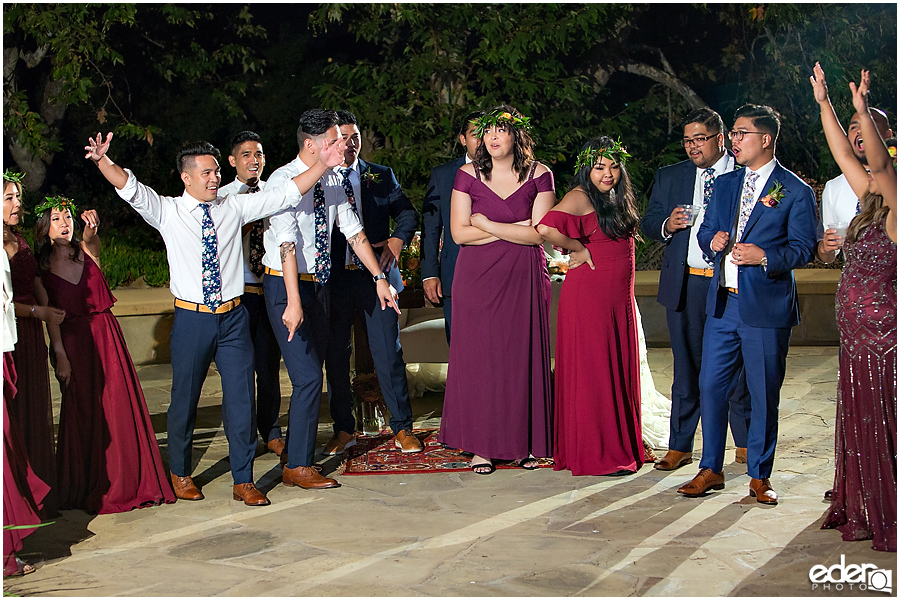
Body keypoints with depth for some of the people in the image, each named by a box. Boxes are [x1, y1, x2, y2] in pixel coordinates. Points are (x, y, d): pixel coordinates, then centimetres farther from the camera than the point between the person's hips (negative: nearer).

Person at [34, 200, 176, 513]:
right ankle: (85, 488, 19)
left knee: (119, 407, 2)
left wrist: (91, 227, -42)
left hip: (106, 336, 2)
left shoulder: (85, 251, 2)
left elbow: (90, 239, -21)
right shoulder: (41, 267, 0)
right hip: (74, 343, -2)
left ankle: (126, 483, 15)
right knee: (83, 413, 4)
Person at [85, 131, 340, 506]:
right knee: (185, 398, 9)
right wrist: (102, 160, -32)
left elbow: (287, 194, 6)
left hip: (233, 318, 2)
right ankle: (179, 474, 30)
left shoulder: (235, 208, 7)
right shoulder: (167, 212, 0)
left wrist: (322, 165, -1)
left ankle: (243, 481, 13)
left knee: (241, 397, 2)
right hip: (192, 318, -2)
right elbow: (129, 188, -14)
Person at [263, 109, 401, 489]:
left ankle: (295, 455, 23)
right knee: (308, 377, -10)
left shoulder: (331, 182, 7)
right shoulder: (284, 181, -15)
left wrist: (379, 277, 9)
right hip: (286, 285, -7)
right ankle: (297, 467, 1)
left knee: (311, 375, 10)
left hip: (319, 285, 7)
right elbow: (287, 244, -24)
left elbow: (354, 231, 13)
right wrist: (293, 302, -30)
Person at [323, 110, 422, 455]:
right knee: (335, 356, 7)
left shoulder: (382, 176, 11)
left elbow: (407, 213, 8)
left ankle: (402, 428, 12)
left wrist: (398, 239, -10)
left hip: (376, 275, 0)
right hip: (334, 279, 0)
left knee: (388, 352, 0)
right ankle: (343, 429, 21)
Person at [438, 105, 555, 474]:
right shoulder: (468, 175, 1)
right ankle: (482, 445, 10)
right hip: (477, 278, 0)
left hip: (524, 281, 0)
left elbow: (539, 234, -8)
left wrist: (488, 225, -10)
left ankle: (524, 442, 15)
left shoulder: (539, 175, 0)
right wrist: (516, 229, -8)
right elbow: (459, 233, -6)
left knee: (523, 356, 3)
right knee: (478, 357, 1)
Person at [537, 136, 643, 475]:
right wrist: (579, 249, -13)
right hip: (588, 295, -8)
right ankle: (595, 455, 4)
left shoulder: (616, 199, 15)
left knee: (618, 370, 12)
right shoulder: (581, 196, -11)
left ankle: (620, 445, 22)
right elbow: (546, 227, -28)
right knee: (591, 373, -3)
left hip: (618, 300, 8)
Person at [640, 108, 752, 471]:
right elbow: (647, 223, 12)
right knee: (687, 369, 7)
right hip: (686, 285, 2)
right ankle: (680, 447, 15)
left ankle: (746, 444, 21)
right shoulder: (669, 177, 12)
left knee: (737, 367, 6)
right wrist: (667, 225, -9)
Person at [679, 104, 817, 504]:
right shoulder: (724, 185, 14)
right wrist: (713, 241, -4)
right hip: (722, 303, 5)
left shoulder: (795, 191, -3)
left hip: (766, 306, -5)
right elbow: (705, 232, 19)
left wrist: (764, 256, -21)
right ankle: (711, 470, 18)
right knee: (710, 386, 5)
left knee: (764, 395, 4)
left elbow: (804, 249, -6)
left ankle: (759, 475, 18)